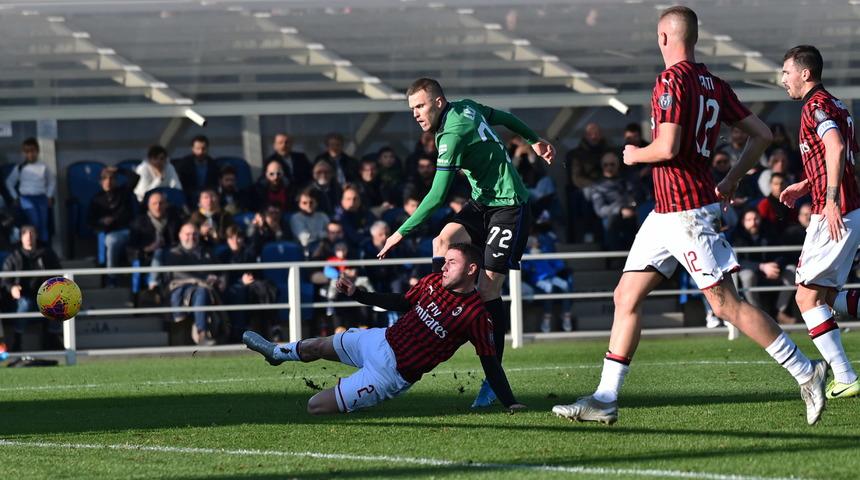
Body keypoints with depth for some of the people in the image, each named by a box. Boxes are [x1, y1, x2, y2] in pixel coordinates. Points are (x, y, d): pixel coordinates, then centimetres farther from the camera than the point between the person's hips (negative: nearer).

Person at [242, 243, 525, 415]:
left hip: (393, 372, -7)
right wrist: (357, 295, 11)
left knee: (316, 407, -9)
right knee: (316, 348, 23)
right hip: (381, 340, 7)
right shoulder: (433, 282, -2)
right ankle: (276, 353, 55)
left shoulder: (476, 315, -23)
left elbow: (489, 362, -19)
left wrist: (510, 404, -26)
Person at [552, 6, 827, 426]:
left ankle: (805, 372, -4)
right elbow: (761, 135, 13)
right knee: (626, 296, 9)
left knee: (727, 305, -8)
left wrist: (636, 154, -4)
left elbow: (667, 148, -24)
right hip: (666, 214, 10)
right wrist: (732, 181, 18)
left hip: (687, 213, -10)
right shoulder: (713, 84, 11)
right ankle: (605, 399, 9)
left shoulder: (672, 80, -15)